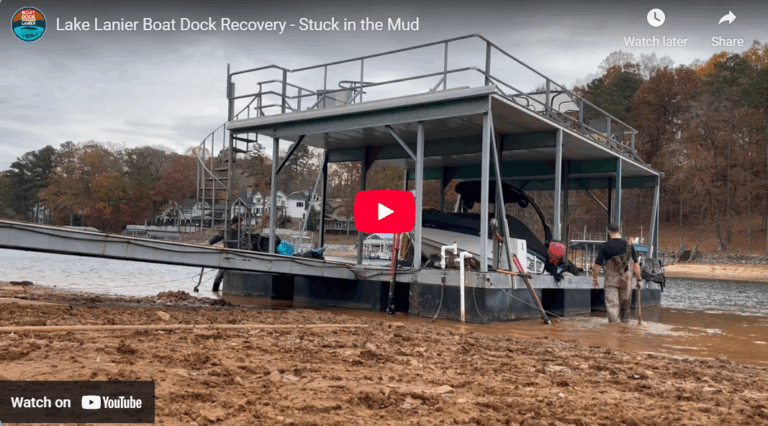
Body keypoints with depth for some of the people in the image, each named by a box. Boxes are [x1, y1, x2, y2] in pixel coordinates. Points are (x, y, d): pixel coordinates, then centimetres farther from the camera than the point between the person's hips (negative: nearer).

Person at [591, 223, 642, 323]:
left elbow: (597, 265, -5)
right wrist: (638, 279, 6)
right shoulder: (629, 245, -1)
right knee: (625, 307, 16)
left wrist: (594, 278, 7)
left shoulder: (604, 246, -7)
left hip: (611, 281, -2)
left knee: (612, 305, -2)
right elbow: (635, 264, -1)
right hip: (626, 281, 3)